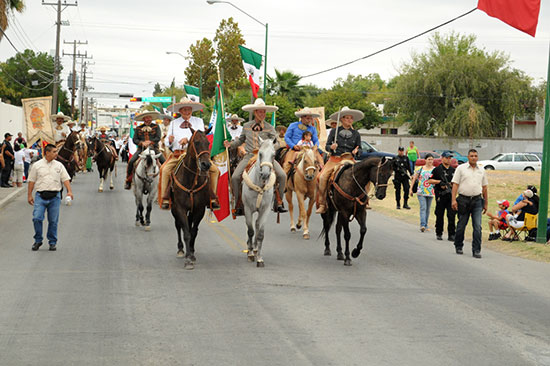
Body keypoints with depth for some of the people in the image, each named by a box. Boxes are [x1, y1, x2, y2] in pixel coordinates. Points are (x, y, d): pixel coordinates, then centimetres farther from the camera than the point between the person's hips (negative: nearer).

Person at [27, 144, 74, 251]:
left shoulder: (59, 165, 9)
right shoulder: (37, 165, 5)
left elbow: (65, 179, 6)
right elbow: (31, 181, 7)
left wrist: (69, 191, -9)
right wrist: (29, 195, 4)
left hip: (55, 196, 1)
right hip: (40, 196, -1)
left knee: (53, 221, 3)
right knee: (37, 218, -11)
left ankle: (52, 242, 16)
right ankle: (38, 240, 6)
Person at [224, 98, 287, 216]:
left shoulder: (269, 128, 5)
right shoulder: (246, 126, 11)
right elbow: (241, 140, 23)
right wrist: (230, 144, 7)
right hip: (249, 156, 1)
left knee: (282, 176, -20)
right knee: (235, 177, -17)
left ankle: (279, 203, -6)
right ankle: (239, 205, -5)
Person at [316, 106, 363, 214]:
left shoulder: (356, 134, 12)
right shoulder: (334, 131, 8)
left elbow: (359, 149, 15)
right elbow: (327, 146, 9)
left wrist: (356, 151, -8)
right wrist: (331, 147, -13)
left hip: (349, 160, 1)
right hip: (335, 159, -1)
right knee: (323, 177, -23)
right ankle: (322, 204, -14)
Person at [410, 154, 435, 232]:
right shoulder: (420, 169, 3)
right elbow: (414, 178, 9)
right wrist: (411, 189, 8)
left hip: (430, 192, 2)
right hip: (421, 192, -2)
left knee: (427, 209, 9)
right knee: (423, 208, -14)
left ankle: (425, 226, 19)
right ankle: (422, 225, -22)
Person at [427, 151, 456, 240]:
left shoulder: (453, 170, 13)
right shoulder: (437, 169, -1)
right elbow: (430, 180, -4)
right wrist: (439, 181, -15)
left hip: (450, 195, 3)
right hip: (440, 195, -3)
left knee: (451, 215, -4)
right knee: (440, 215, 4)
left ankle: (451, 235, -1)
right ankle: (439, 234, 16)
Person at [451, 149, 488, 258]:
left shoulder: (481, 170, 12)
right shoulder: (461, 168, 2)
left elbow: (484, 187, 17)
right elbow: (455, 184, -3)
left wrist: (485, 203, 16)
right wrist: (453, 199, -13)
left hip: (477, 200, 2)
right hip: (463, 200, -2)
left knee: (477, 226, -8)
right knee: (461, 225, 7)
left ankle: (476, 250, -6)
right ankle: (458, 246, 26)